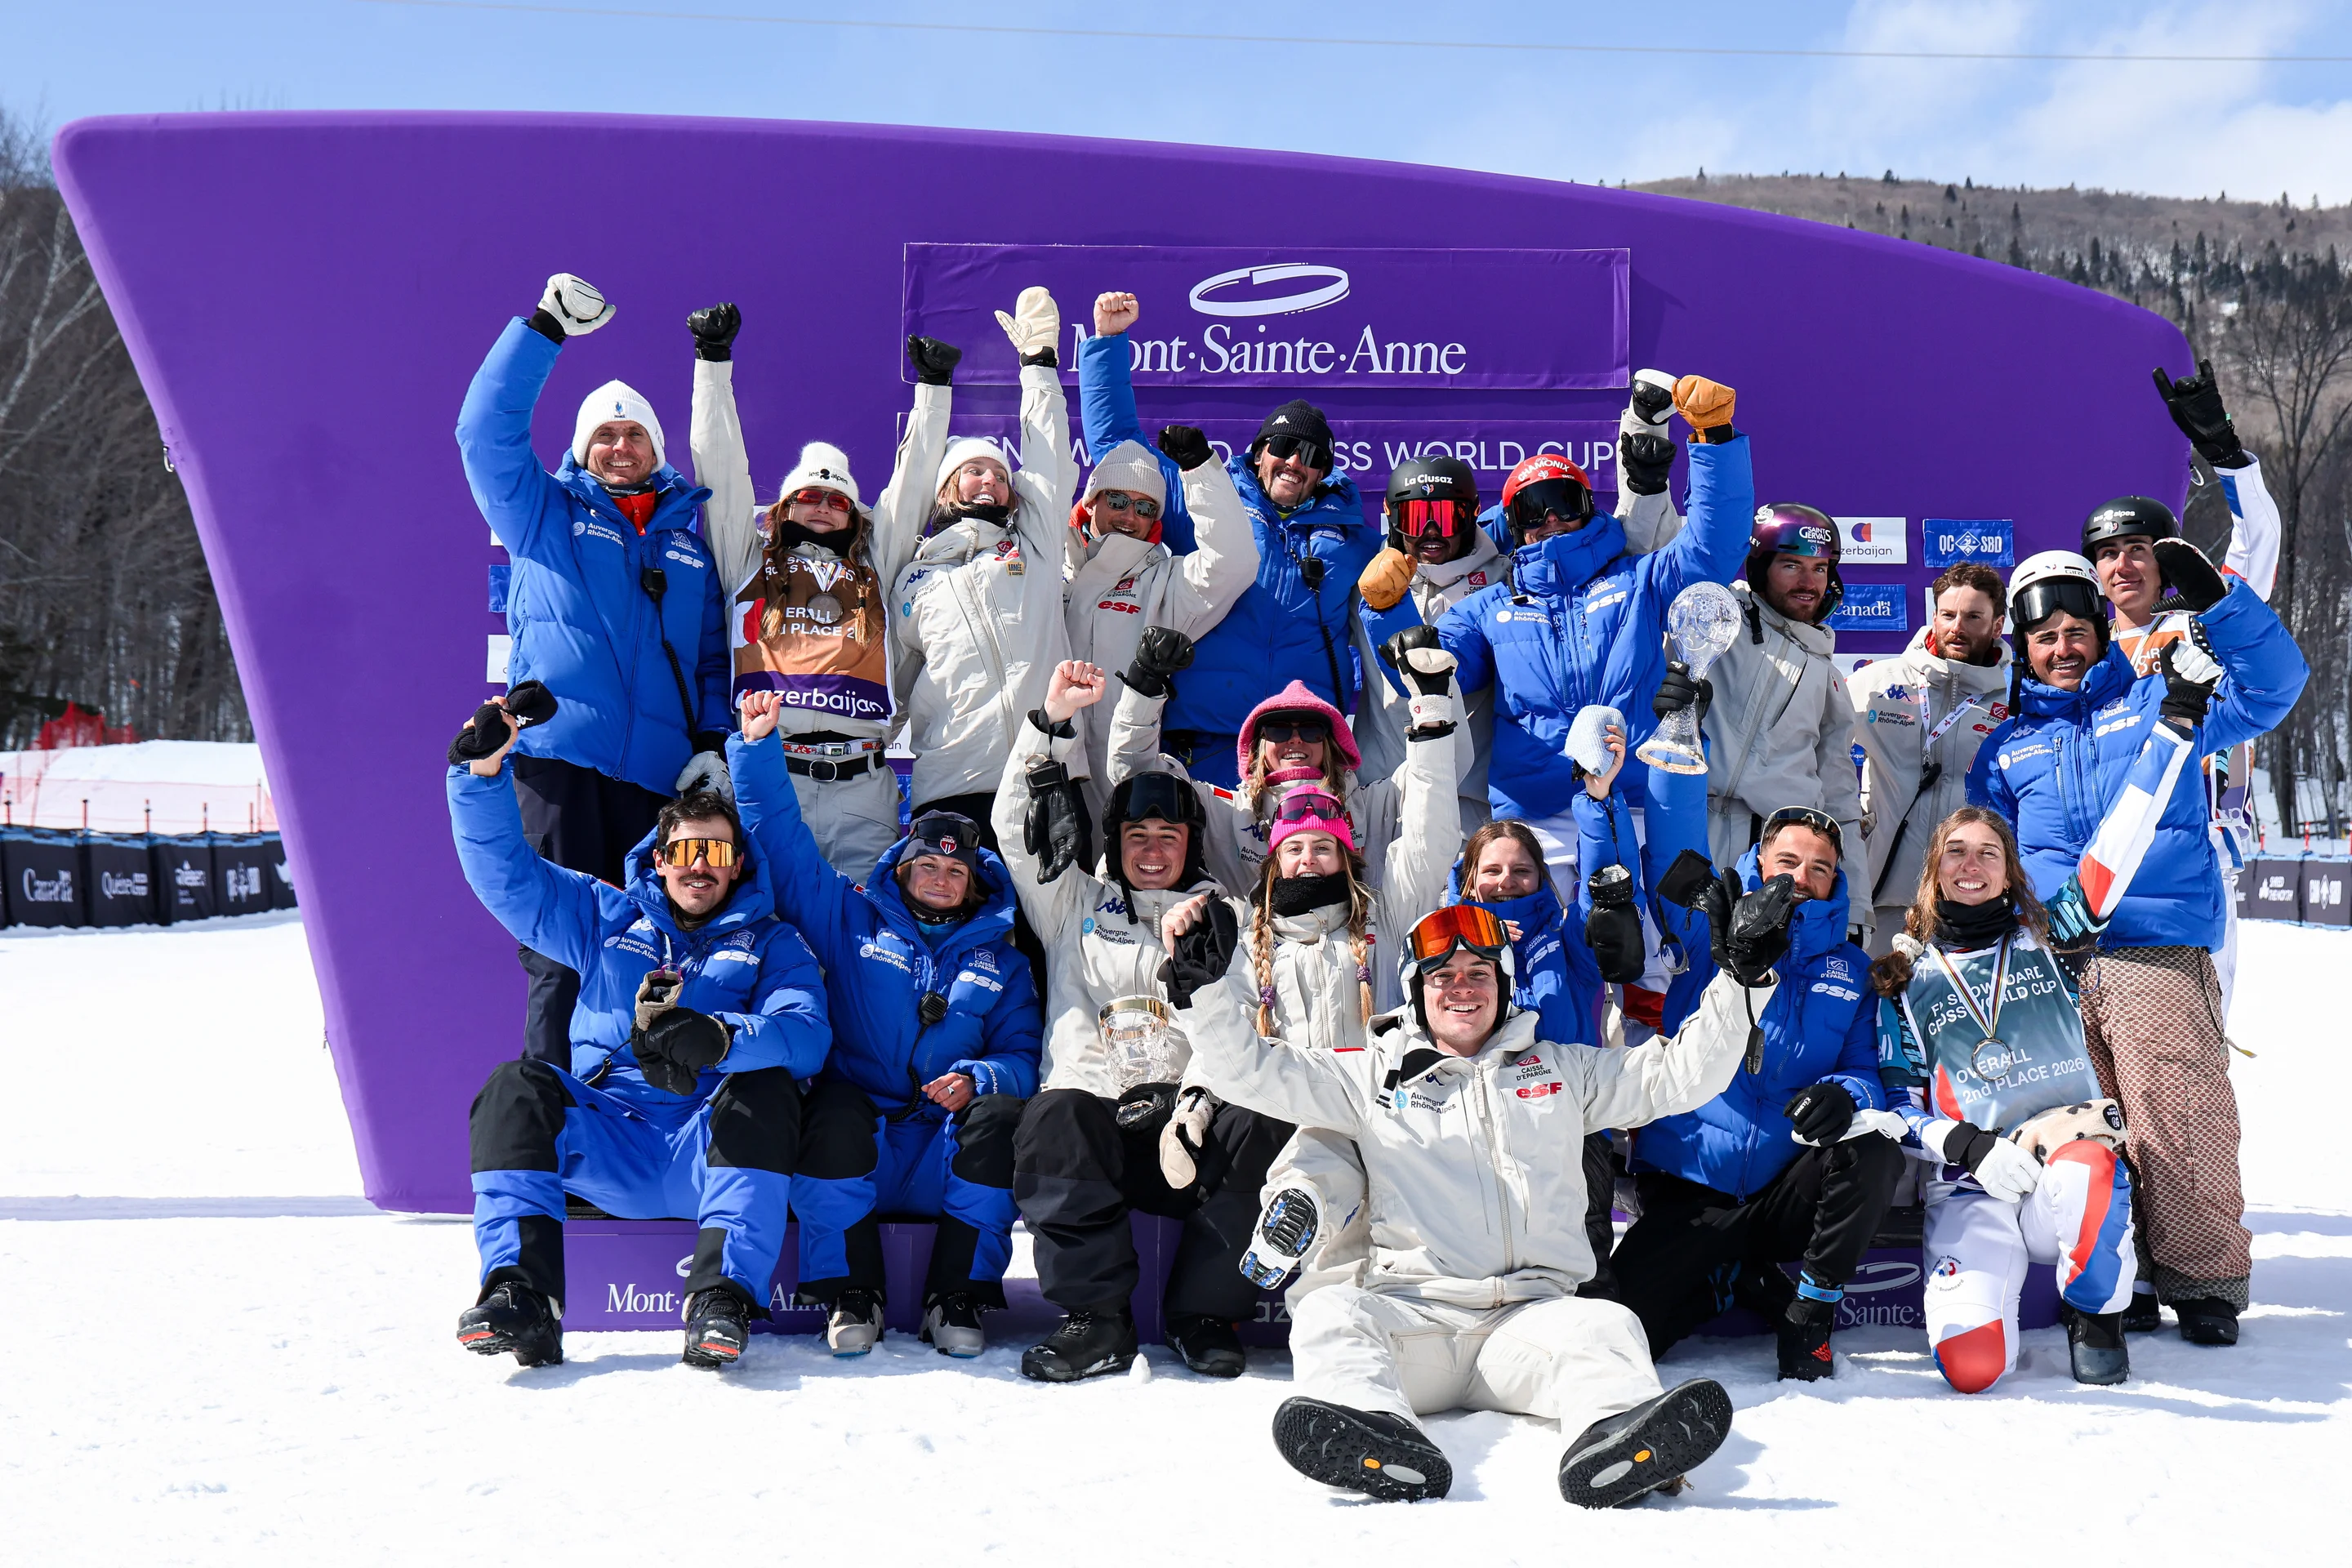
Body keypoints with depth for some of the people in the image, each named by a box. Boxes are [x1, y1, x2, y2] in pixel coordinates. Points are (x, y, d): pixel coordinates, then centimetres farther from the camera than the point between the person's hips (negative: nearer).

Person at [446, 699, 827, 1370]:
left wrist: (718, 1039, -27)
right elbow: (506, 874, 16)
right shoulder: (608, 917, 23)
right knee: (516, 1087, -23)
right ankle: (521, 1297, -34)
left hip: (710, 1149, -2)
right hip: (607, 1147, 2)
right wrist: (483, 773, 0)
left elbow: (806, 1034, -6)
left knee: (765, 1085, -31)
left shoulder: (771, 942, 14)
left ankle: (724, 1297, -39)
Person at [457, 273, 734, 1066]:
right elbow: (487, 429, 3)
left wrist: (714, 742, 5)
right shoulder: (544, 513, 15)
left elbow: (713, 655, 19)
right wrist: (544, 329, 0)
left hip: (662, 773, 3)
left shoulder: (690, 540, 21)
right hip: (560, 757, -2)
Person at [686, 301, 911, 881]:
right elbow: (721, 466, 15)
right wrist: (713, 360, 13)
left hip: (862, 786, 2)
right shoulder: (751, 556, 18)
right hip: (768, 773, -2)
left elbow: (913, 481, 24)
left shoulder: (875, 565, 22)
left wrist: (932, 390, 24)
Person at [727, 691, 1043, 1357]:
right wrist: (758, 746, 0)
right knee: (835, 1111, -35)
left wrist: (979, 1079, -13)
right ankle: (849, 1295, -20)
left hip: (945, 1162, 1)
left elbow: (1023, 1055, 10)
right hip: (857, 1140, -1)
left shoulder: (1001, 961, 18)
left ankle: (959, 1299, -21)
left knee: (1000, 1114, -31)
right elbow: (781, 839, 10)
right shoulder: (851, 920, 15)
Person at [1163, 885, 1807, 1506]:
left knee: (1605, 1325, -30)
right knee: (1328, 1314, -30)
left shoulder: (1562, 1070, 22)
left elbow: (1682, 1073, 20)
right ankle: (1378, 1441, -60)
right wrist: (1208, 982, -7)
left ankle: (1617, 1431, -63)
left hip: (1532, 1314, 1)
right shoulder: (1373, 1074, 16)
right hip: (1411, 1313, -1)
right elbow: (1249, 1070, 9)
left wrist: (1743, 977, 10)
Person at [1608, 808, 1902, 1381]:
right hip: (1687, 1196, -2)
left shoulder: (1851, 969, 12)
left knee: (1873, 1154, -29)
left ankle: (1814, 1310, -6)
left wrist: (1846, 1095, -18)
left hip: (1783, 1195, 2)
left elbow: (1867, 1071, 6)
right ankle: (1739, 1282, 12)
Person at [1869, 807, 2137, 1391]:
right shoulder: (1905, 980, 13)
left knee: (2083, 1168, -42)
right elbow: (1897, 1103, 8)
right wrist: (1971, 1146, -10)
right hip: (1968, 1191, 0)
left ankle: (2096, 1315, -12)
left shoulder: (2049, 943, 14)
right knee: (1970, 1361, -28)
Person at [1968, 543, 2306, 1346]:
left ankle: (2204, 1276, 0)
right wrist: (2047, 897, -1)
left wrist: (2215, 600, -9)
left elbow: (2274, 684, 3)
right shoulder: (2004, 749, 20)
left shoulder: (2153, 701, 12)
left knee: (2179, 1123, -11)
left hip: (2160, 957, -3)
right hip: (2053, 968, 3)